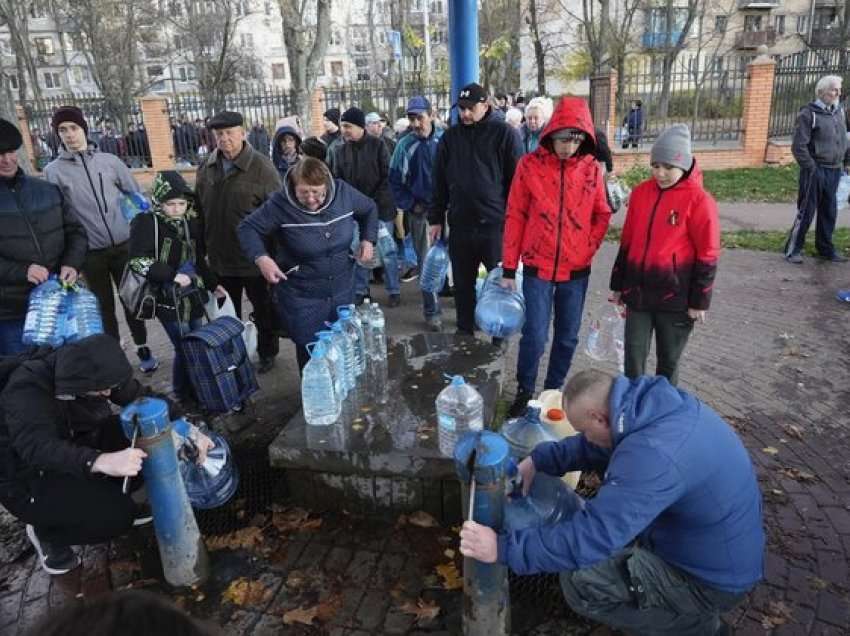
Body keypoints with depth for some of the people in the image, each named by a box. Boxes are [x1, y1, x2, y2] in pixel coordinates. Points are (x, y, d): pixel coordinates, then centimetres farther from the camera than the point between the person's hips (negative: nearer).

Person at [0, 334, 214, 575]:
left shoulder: (90, 371, -14)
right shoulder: (27, 390, -33)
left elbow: (143, 397, -9)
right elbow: (37, 447, -48)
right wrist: (102, 462, -64)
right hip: (28, 477, -7)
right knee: (113, 517, -23)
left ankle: (114, 499, 9)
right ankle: (46, 532, 5)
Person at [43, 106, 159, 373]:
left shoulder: (110, 161, 3)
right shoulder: (53, 171, -1)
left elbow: (137, 196, 8)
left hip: (124, 245, 1)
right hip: (89, 252, -1)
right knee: (104, 306, 9)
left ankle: (143, 349, 26)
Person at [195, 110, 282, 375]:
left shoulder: (261, 167, -14)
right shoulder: (206, 168, 2)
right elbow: (200, 211, 12)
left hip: (255, 259, -5)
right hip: (220, 257, 5)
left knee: (263, 310, 14)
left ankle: (267, 352, 34)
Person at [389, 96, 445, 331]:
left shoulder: (445, 140, -1)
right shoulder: (405, 145, 1)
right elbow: (395, 181, 6)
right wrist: (411, 205, -1)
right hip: (420, 211, 1)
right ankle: (432, 311, 13)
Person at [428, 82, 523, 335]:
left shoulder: (504, 134, -2)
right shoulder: (450, 137, 9)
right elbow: (439, 182, 13)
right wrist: (436, 219, 10)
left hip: (496, 225, -4)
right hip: (459, 225, 4)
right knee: (463, 284, 13)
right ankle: (464, 331, 28)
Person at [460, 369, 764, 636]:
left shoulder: (654, 456, -36)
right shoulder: (659, 402, -8)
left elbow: (591, 535, -33)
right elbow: (597, 446, 8)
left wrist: (503, 547, -25)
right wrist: (538, 460, 0)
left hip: (715, 577, -8)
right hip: (724, 546, 9)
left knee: (579, 582, -14)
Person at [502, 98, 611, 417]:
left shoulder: (592, 169, 0)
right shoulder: (530, 165, -6)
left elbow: (602, 215, 10)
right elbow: (514, 217, -3)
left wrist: (588, 248, -4)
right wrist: (509, 268, -3)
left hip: (576, 271, 3)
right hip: (537, 268, -2)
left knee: (567, 337, 11)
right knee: (535, 336, -3)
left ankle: (554, 391, 29)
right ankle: (524, 391, 19)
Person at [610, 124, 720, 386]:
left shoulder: (699, 200, -11)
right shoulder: (640, 192, 3)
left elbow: (707, 256, -8)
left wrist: (699, 301, -7)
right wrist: (618, 284, 12)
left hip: (675, 296, -3)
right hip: (637, 291, 4)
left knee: (668, 360, 12)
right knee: (633, 355, 7)